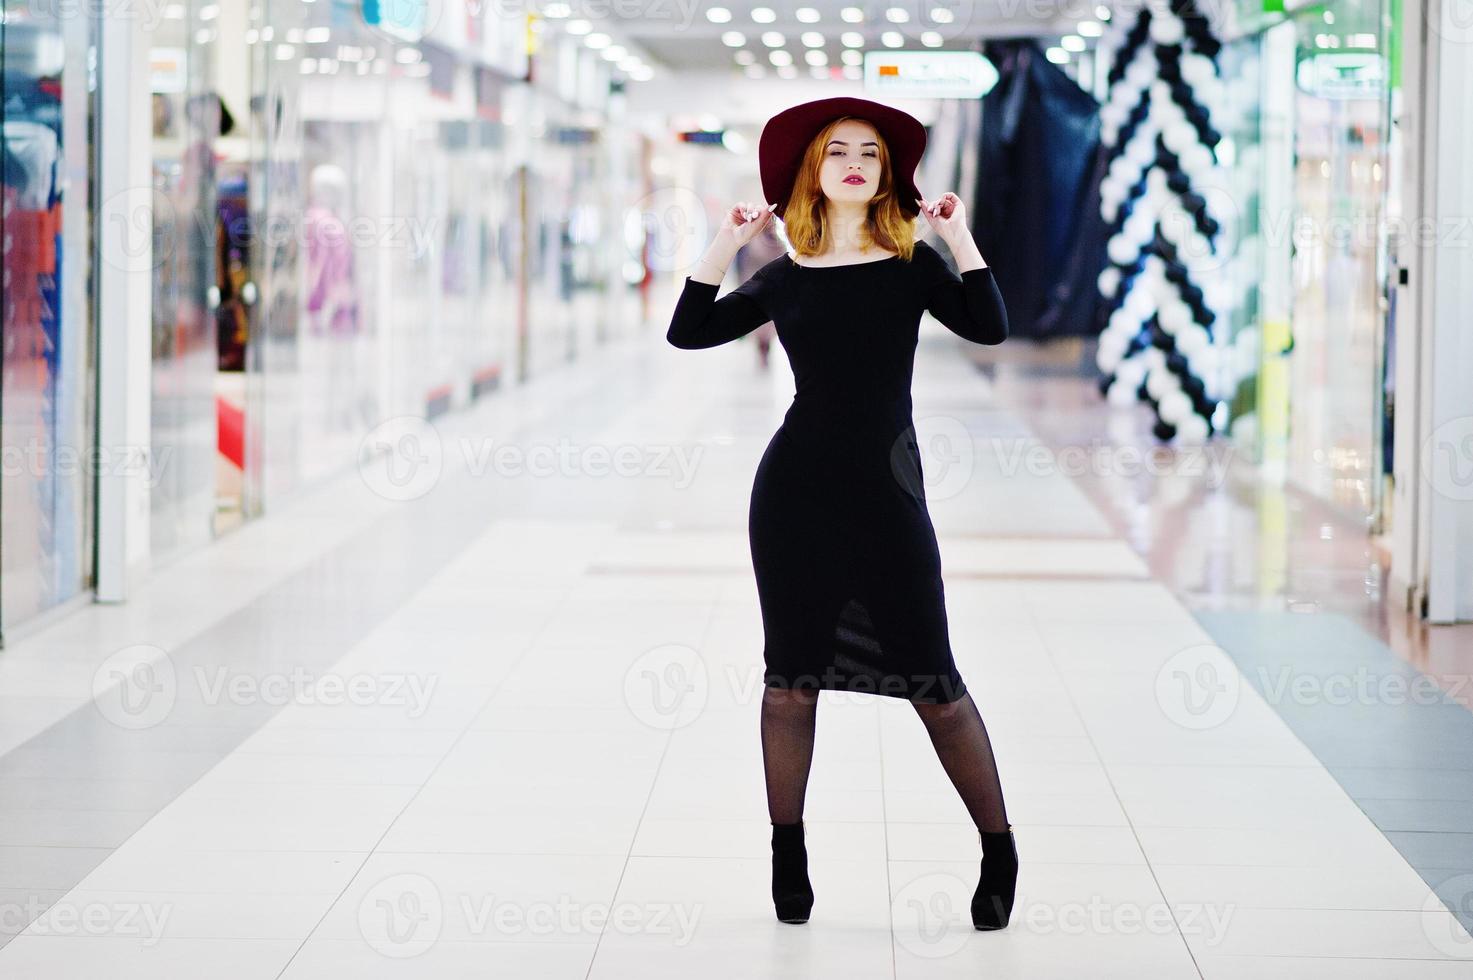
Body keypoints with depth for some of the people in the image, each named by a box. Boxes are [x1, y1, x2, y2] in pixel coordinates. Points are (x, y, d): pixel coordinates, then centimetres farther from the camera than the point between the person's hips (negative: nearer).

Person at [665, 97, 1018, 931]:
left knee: (934, 684, -1)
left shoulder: (911, 263, 4)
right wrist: (725, 246, -2)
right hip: (796, 490, 2)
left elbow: (989, 327, -10)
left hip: (886, 492, -2)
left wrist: (959, 237, -12)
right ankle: (789, 857, 18)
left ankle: (1000, 853, 11)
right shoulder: (786, 280, 8)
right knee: (791, 678, 6)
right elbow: (688, 332, 3)